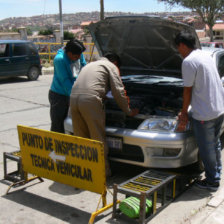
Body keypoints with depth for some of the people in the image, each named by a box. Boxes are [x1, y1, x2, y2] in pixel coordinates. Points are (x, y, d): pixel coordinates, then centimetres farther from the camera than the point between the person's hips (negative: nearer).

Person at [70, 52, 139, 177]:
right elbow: (118, 91, 6)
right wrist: (129, 111, 15)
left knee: (80, 138, 15)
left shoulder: (90, 65, 36)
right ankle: (103, 171, 10)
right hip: (90, 100, -7)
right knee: (98, 139, 2)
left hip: (74, 98, 7)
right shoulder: (111, 66, 14)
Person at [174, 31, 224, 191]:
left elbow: (188, 90, -13)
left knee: (206, 149, 6)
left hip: (204, 114, -9)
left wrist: (184, 112, 0)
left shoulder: (189, 61, -16)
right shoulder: (206, 55, 12)